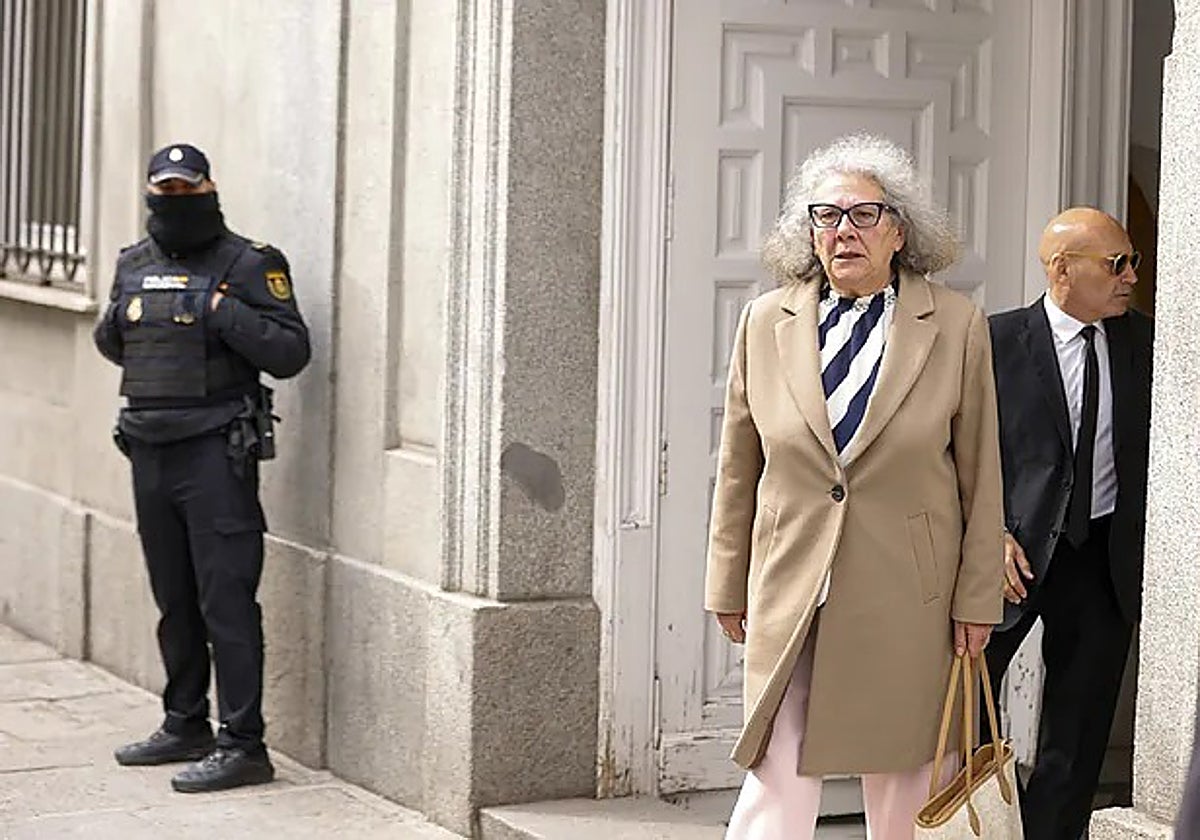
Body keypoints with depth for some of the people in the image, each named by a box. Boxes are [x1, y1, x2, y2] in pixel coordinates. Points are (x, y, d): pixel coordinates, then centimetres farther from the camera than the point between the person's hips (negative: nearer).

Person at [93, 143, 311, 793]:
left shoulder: (247, 264, -6)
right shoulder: (134, 265, 13)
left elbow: (291, 351, -11)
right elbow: (116, 346, 25)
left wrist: (226, 313, -21)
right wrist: (114, 324, 3)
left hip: (215, 452, -7)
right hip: (148, 449, 7)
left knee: (226, 599, -8)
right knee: (174, 599, 15)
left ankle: (243, 744, -6)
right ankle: (185, 726, 27)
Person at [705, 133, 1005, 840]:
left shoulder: (956, 327, -1)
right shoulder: (767, 323, 4)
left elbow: (981, 475, 1)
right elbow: (738, 469, 10)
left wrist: (978, 598, 0)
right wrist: (729, 586, 10)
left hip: (908, 593, 0)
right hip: (791, 590, 1)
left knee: (904, 780, 9)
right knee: (779, 778, -6)